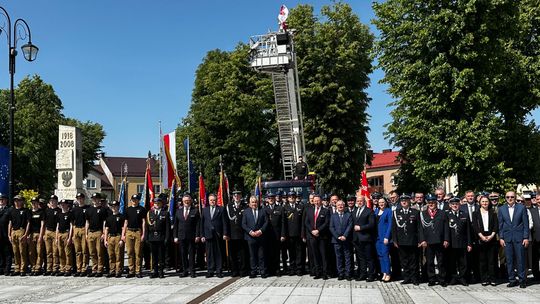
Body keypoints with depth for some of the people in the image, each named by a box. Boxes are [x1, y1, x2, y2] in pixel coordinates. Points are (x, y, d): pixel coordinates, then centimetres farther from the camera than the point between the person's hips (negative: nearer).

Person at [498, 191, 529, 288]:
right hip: (507, 238, 2)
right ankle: (512, 280, 12)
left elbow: (526, 223, 1)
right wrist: (501, 238, 2)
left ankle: (522, 280, 10)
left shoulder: (522, 208, 1)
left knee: (520, 259, 0)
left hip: (519, 237, -2)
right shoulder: (501, 209, 7)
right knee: (509, 260, 4)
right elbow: (500, 225, 9)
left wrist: (526, 237, -4)